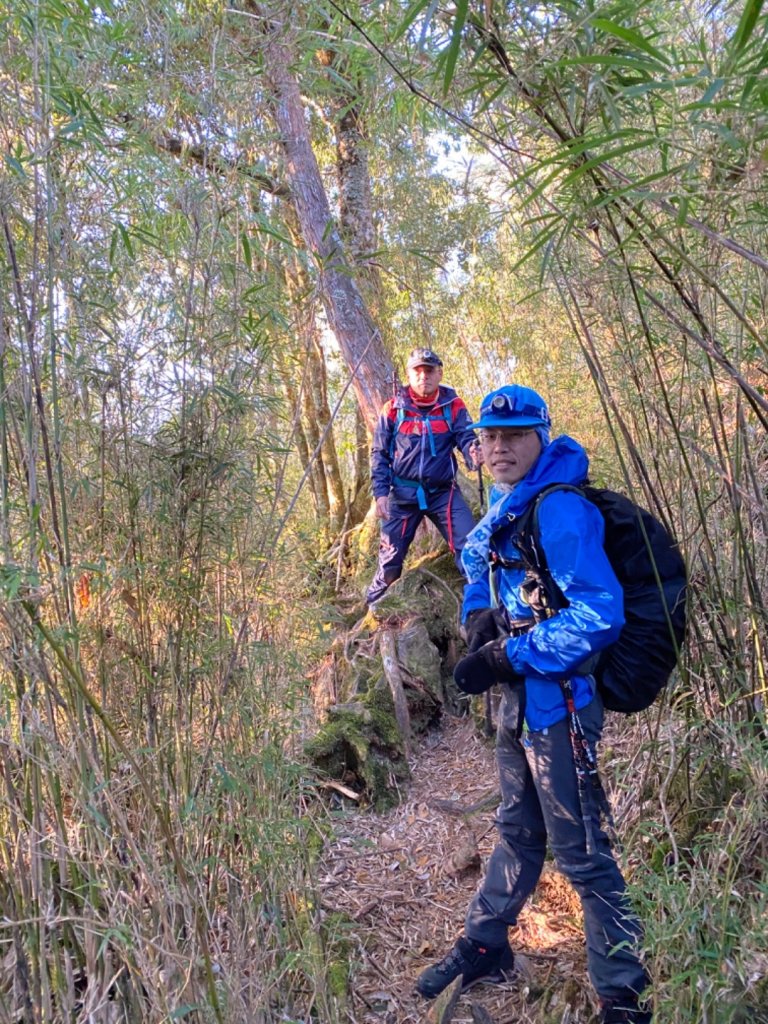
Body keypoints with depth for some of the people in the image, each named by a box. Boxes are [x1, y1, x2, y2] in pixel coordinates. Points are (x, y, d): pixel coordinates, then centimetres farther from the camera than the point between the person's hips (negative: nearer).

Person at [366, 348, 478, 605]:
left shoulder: (453, 405, -2)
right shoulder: (393, 409, -3)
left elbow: (466, 437, -10)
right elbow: (379, 453, 1)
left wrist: (474, 452, -36)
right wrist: (380, 493, -7)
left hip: (443, 491, 0)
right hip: (403, 492, 0)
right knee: (391, 555, 9)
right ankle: (374, 604, 32)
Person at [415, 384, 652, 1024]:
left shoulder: (559, 511, -21)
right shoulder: (504, 509, 7)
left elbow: (599, 616, -27)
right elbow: (482, 568, 22)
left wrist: (507, 657, -22)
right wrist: (479, 620, 0)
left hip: (559, 701, -9)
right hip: (518, 698, 9)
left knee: (580, 850, 5)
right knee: (518, 829, 24)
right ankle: (485, 947, 43)